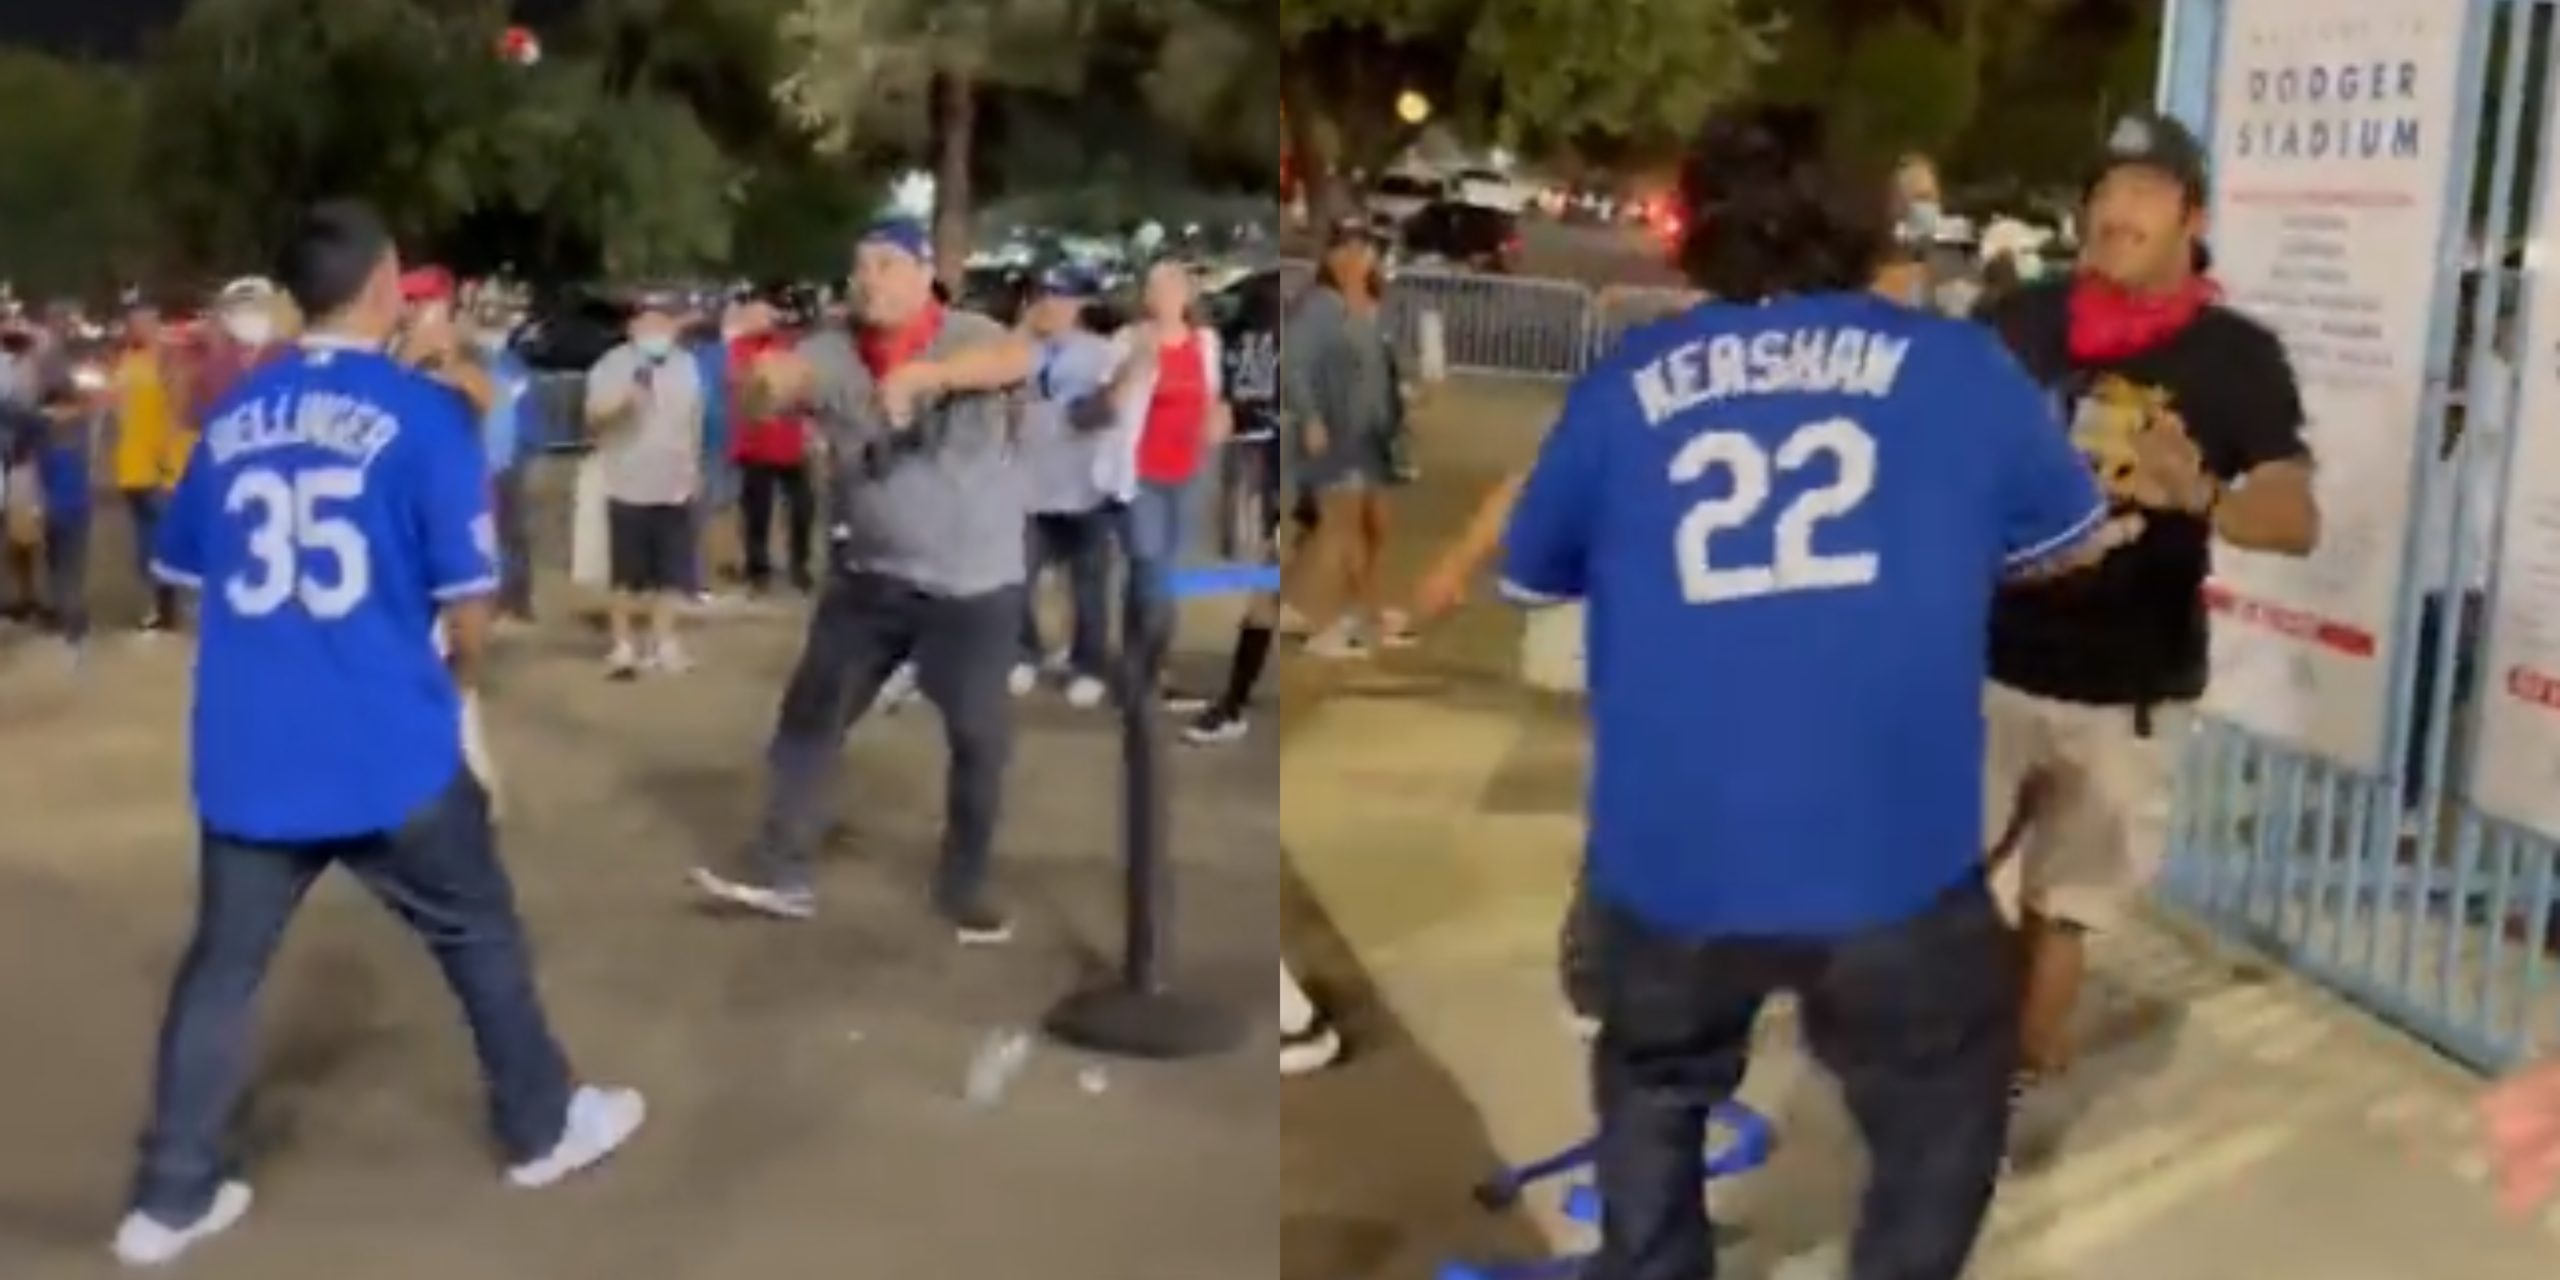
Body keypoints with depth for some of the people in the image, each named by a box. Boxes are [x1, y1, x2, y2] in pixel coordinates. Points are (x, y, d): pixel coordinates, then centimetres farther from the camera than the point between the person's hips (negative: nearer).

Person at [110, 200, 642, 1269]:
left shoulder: (234, 416, 5)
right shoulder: (421, 413, -9)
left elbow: (185, 571, 15)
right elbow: (466, 594, -8)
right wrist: (460, 677, 13)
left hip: (248, 749, 4)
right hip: (388, 746, -4)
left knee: (221, 964, 13)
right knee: (478, 932, 15)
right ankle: (542, 1126, 30)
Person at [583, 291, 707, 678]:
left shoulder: (686, 366, 9)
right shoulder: (613, 365, -7)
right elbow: (594, 416, -17)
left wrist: (695, 469, 21)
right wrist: (626, 395, -33)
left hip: (676, 488, 4)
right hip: (629, 489, -4)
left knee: (670, 573, 7)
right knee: (628, 576, 1)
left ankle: (663, 642, 17)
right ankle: (624, 645, 10)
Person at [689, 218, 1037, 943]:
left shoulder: (967, 337, -10)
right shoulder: (835, 352, 1)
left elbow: (1017, 359, -32)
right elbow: (784, 376, -18)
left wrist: (922, 374, -48)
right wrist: (769, 377, -44)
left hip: (974, 582, -3)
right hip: (868, 576, 3)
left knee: (980, 738, 4)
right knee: (810, 715, 6)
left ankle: (966, 885, 21)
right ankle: (780, 868, 17)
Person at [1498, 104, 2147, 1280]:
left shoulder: (1624, 385, 5)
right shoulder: (1952, 364, 4)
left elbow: (1530, 575, 19)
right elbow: (2077, 541, 20)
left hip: (1670, 865, 2)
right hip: (1892, 861, -1)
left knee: (1654, 1097, 28)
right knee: (1940, 1119, 23)